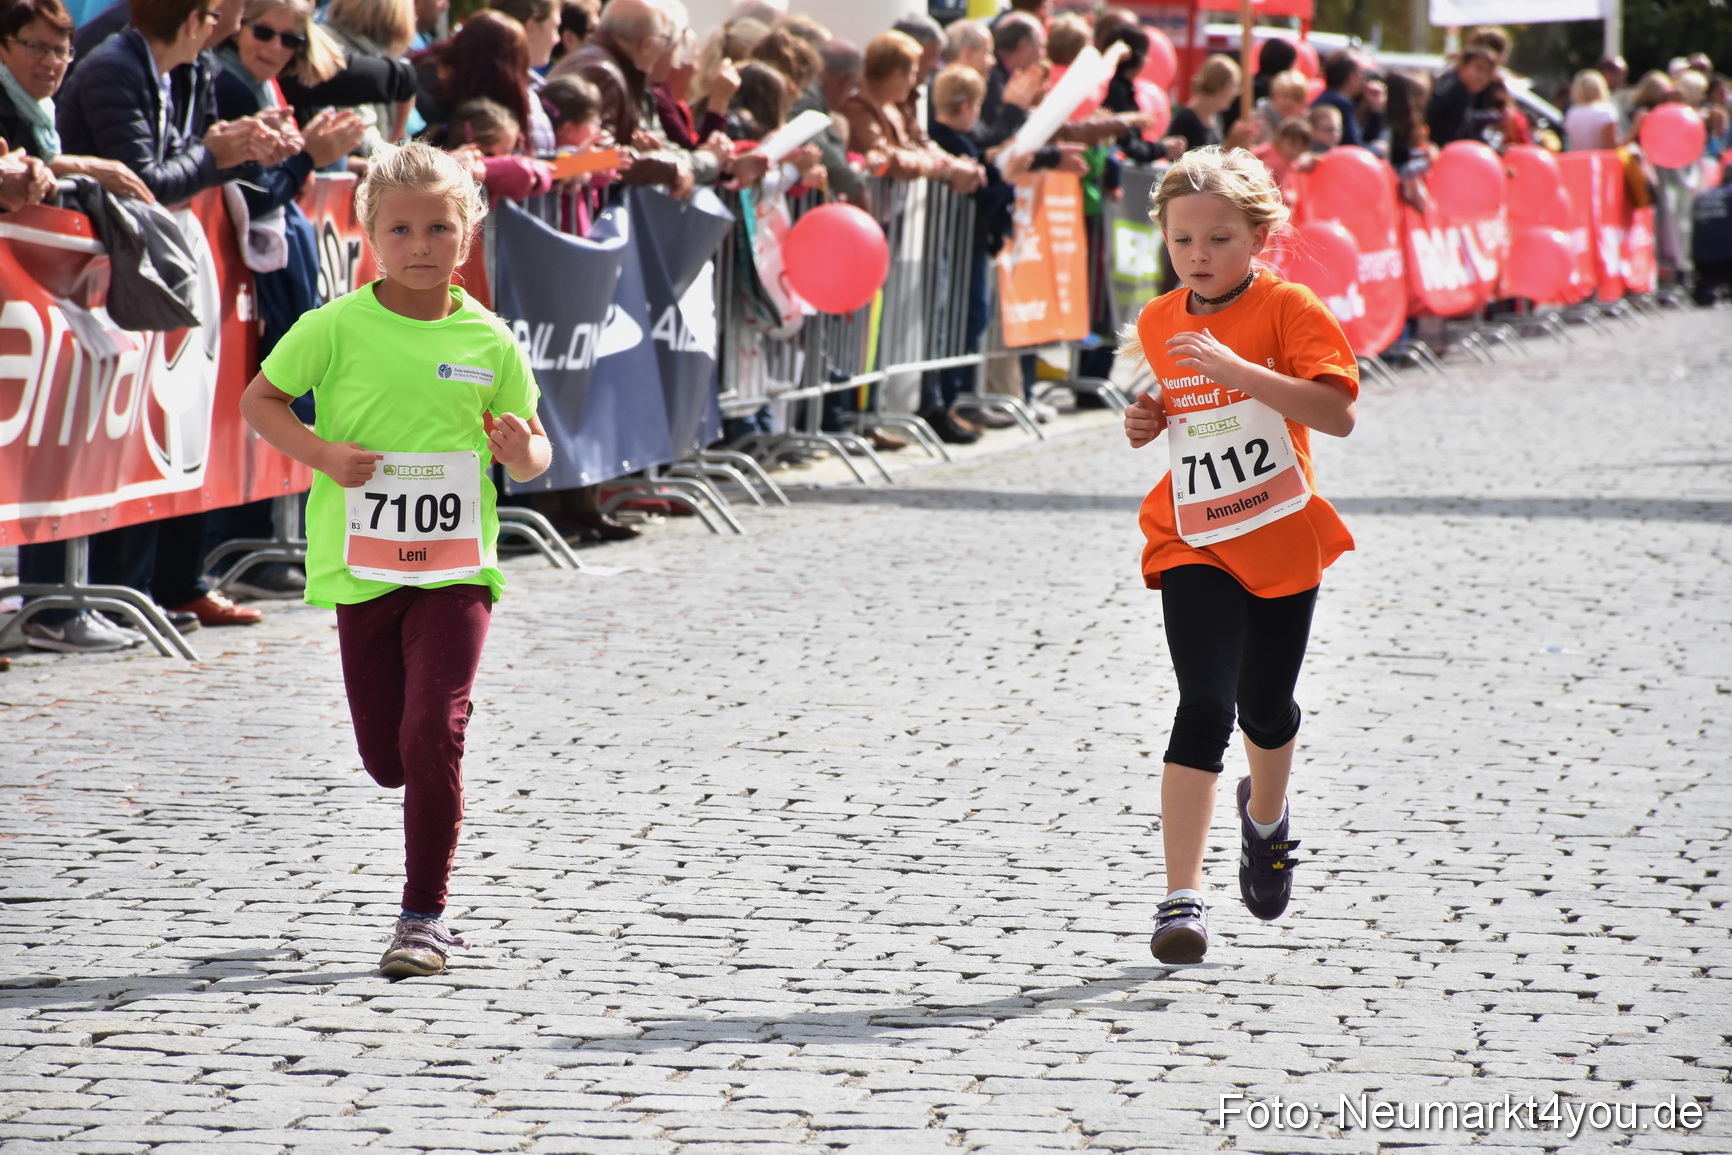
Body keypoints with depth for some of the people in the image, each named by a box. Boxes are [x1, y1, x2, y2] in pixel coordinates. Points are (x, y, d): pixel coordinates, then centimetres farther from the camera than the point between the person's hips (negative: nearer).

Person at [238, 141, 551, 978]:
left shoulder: (488, 342, -1)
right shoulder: (337, 329, -5)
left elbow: (531, 455, 9)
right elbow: (259, 399, 3)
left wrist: (523, 452, -15)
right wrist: (320, 453, -13)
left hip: (456, 566, -1)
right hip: (361, 567, 1)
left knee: (431, 735, -15)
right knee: (386, 758, 8)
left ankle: (424, 914, -5)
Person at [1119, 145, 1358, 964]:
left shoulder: (1288, 309, -11)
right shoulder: (1158, 324, 3)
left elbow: (1336, 414, -24)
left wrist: (1239, 369, -33)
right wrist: (1145, 421, 0)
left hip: (1280, 538, -1)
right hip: (1194, 543, 1)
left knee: (1264, 706, 14)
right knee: (1204, 707, -14)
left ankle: (1266, 815, 50)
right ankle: (1182, 897, -14)